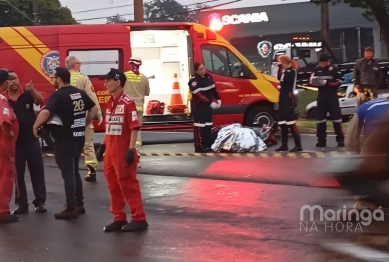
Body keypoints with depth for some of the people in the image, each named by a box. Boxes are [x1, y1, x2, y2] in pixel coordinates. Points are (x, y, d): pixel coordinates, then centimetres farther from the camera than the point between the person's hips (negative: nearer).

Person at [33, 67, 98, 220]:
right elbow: (94, 109, 18)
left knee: (67, 173, -2)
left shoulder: (57, 96, -16)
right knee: (74, 171, 19)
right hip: (78, 137, 8)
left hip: (64, 139, -8)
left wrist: (36, 126, -18)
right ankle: (79, 204, 24)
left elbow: (45, 112, -32)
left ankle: (71, 209, 1)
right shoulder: (79, 93, 8)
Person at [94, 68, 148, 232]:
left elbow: (134, 127, -17)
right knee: (113, 186, 12)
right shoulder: (110, 103, 12)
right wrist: (102, 147, 19)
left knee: (128, 185, -4)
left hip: (123, 152, -9)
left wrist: (131, 150, -21)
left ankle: (139, 219, 2)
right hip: (110, 151, 9)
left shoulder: (128, 103, -14)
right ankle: (119, 219, 20)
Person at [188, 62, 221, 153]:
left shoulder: (208, 77, 8)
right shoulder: (194, 81, -19)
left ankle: (208, 145, 21)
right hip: (199, 106, -9)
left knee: (208, 125, 13)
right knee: (200, 126, -10)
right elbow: (199, 95, -25)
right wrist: (210, 103, -27)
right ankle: (199, 147, -11)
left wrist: (218, 99, 8)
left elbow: (213, 89, 18)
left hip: (208, 105, 9)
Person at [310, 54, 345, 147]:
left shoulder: (334, 69, -4)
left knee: (336, 117, -4)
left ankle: (340, 139, 1)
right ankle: (321, 140, 10)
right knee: (320, 118, 4)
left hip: (332, 96, -4)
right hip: (321, 96, 4)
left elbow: (339, 82, -8)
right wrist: (317, 83, -14)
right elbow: (312, 81, 9)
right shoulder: (317, 69, 7)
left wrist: (327, 83, -21)